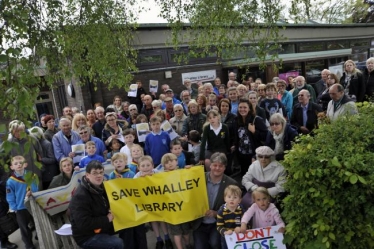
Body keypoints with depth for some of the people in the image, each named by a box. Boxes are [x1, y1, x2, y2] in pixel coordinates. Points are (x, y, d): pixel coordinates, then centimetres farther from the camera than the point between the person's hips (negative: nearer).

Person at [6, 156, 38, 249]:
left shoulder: (32, 176, -7)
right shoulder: (10, 181, -14)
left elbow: (36, 190, -2)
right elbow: (10, 198, -9)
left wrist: (31, 193, -21)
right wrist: (15, 208, -10)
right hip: (21, 209, -2)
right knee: (25, 229, 14)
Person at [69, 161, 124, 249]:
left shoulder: (101, 188, 6)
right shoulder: (80, 196, -20)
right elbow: (84, 224, -26)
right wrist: (107, 219, -21)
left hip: (103, 230, 8)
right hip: (87, 236, -8)